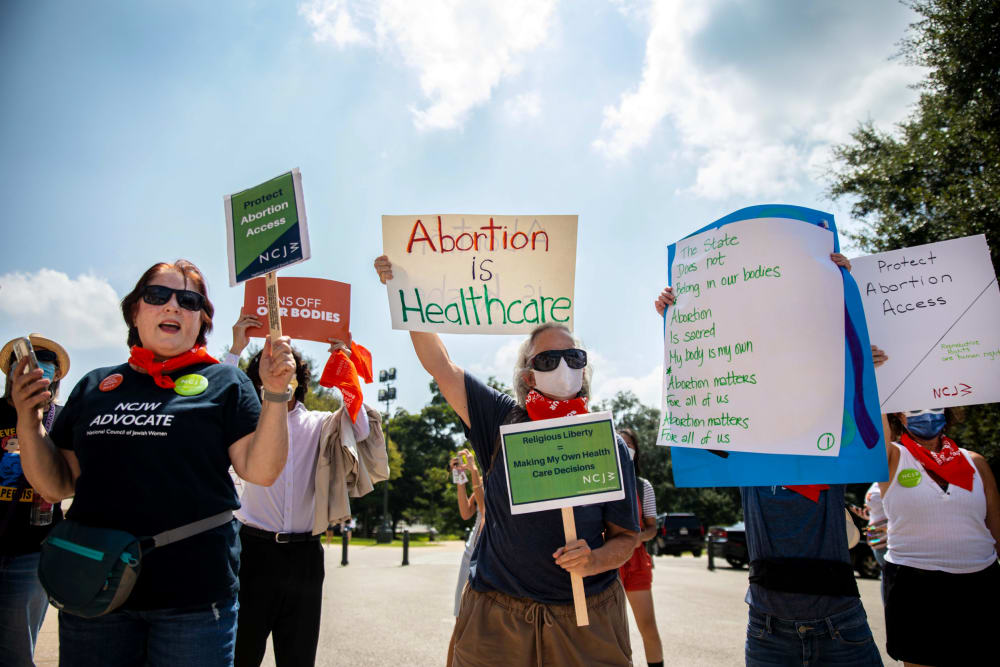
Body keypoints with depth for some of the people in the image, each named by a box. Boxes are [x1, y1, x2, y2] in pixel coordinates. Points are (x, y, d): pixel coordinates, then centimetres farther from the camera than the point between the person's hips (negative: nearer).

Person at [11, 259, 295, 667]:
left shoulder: (224, 383, 1)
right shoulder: (94, 386, 11)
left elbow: (260, 471, -8)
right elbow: (58, 485, 13)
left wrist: (275, 394, -19)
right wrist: (28, 423, -1)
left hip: (193, 592, -3)